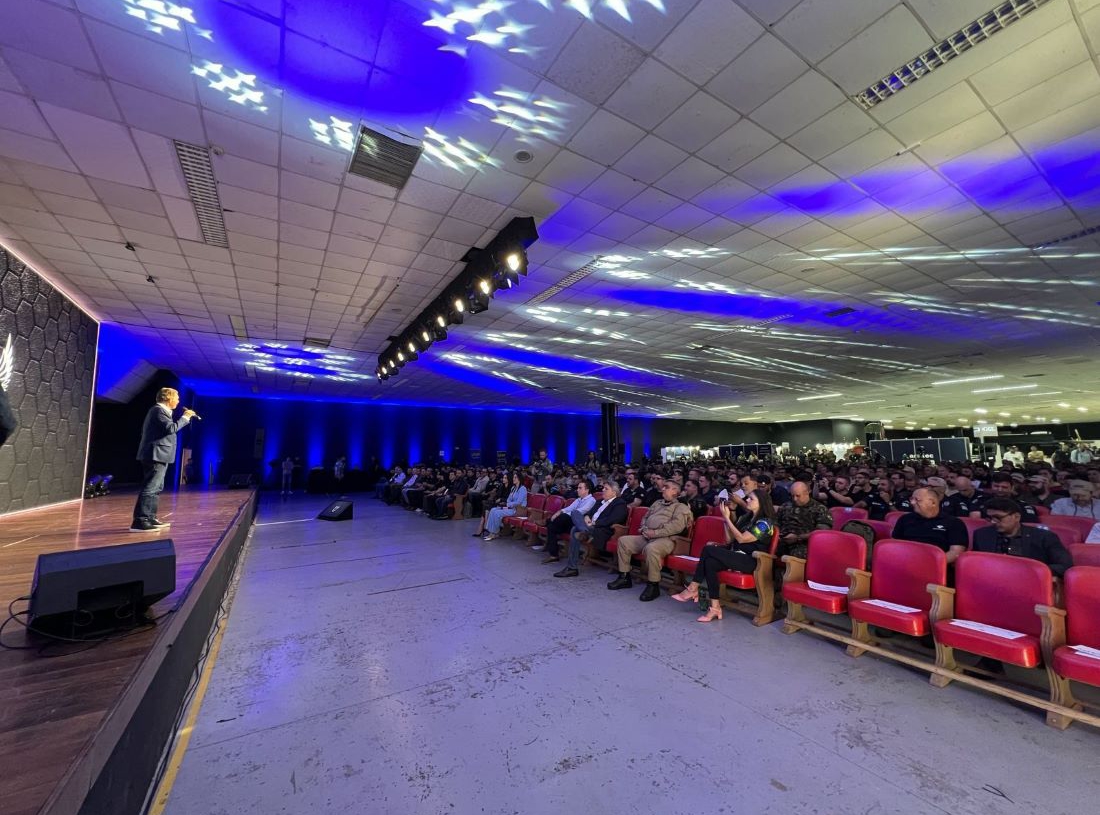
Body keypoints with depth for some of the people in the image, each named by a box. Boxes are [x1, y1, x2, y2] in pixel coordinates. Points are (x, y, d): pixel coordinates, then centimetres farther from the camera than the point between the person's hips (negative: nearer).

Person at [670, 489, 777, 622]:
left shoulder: (765, 522, -6)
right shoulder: (745, 518, 18)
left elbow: (741, 539, -15)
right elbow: (729, 539, 14)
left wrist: (727, 518, -13)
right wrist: (726, 518, 5)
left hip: (751, 561, -7)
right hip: (736, 555, 8)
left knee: (708, 549, -25)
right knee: (710, 562, -24)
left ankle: (693, 589, -14)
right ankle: (715, 607, -22)